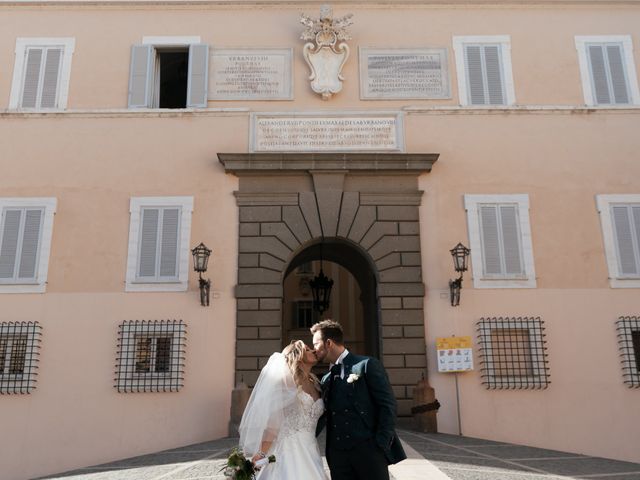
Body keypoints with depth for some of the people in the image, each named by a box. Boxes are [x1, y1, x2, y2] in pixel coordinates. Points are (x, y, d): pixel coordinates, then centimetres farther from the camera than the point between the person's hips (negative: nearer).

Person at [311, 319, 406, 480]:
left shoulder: (367, 365, -2)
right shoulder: (325, 380, 16)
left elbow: (388, 404, -7)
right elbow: (321, 416, 16)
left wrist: (381, 444, -13)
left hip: (369, 450, -5)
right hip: (338, 454, 6)